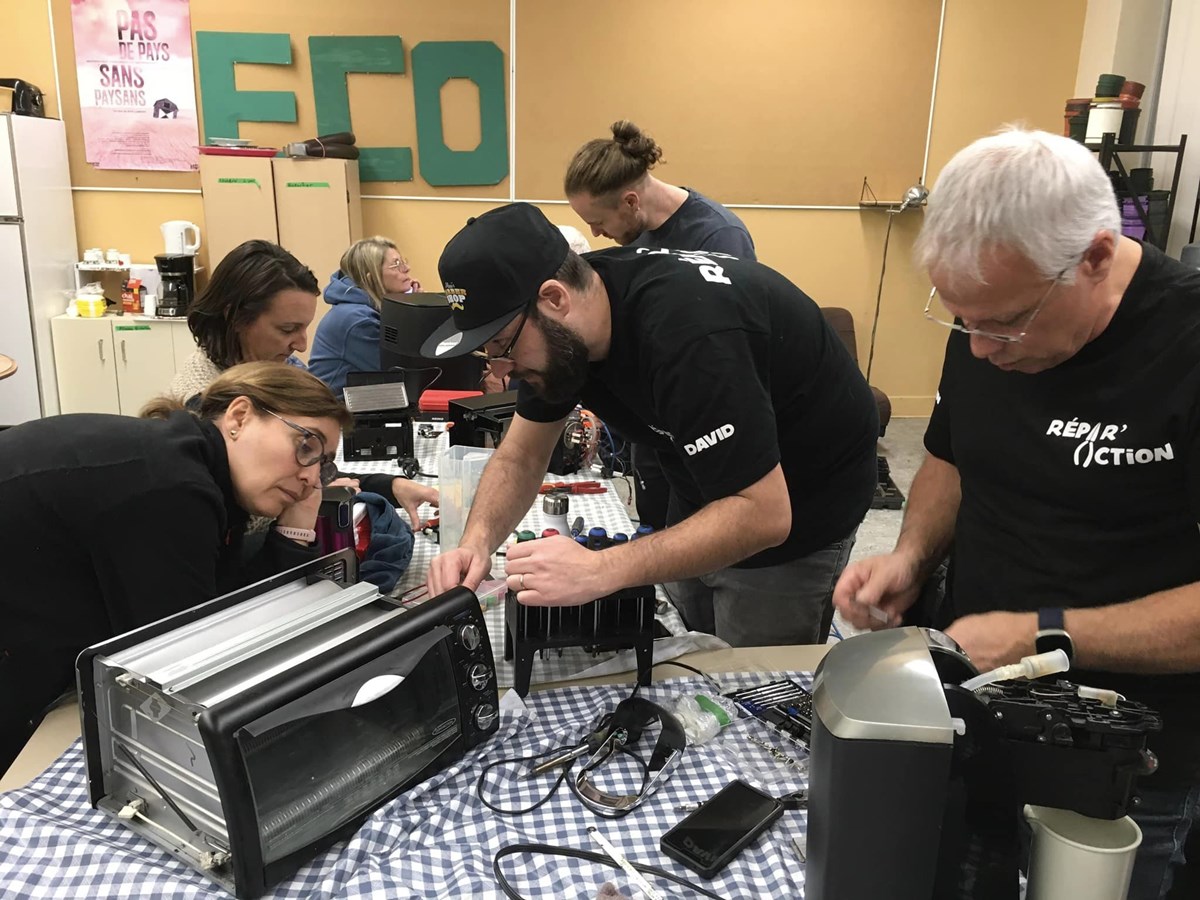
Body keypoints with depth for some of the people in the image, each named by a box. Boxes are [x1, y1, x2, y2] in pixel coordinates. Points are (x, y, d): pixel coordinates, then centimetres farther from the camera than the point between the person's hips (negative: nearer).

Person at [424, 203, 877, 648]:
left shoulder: (687, 329, -37)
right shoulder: (562, 330, -12)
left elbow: (763, 514, -37)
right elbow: (520, 456, -2)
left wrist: (598, 571, -42)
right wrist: (478, 540, -22)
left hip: (796, 511, -7)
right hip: (711, 497, 7)